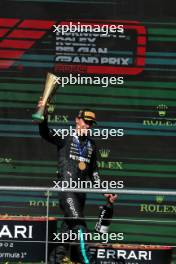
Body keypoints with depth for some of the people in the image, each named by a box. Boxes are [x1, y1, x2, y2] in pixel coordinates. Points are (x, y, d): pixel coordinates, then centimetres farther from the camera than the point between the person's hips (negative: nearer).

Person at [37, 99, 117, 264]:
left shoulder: (91, 145, 20)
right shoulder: (64, 138, 4)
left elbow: (93, 171, 24)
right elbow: (45, 133, -15)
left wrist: (104, 191, 18)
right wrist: (43, 116, -33)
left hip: (82, 191, 6)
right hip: (67, 189, -6)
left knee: (68, 227, 4)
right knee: (79, 225, -17)